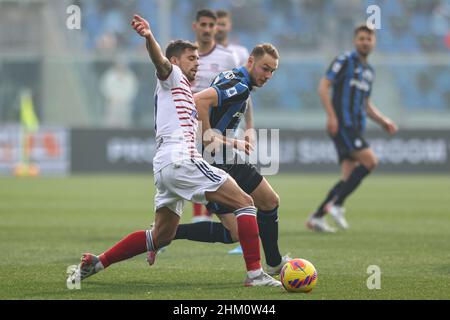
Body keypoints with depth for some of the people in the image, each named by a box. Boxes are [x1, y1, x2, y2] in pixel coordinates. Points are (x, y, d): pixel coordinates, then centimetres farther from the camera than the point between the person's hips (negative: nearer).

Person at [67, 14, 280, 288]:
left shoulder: (187, 94, 32)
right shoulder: (172, 77, 5)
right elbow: (160, 61, -18)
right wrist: (149, 38, -40)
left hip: (165, 167, 10)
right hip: (180, 160, -10)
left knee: (161, 236, 13)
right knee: (245, 202, -9)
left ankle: (94, 263, 11)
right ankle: (255, 273, -16)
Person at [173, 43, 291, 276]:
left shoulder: (230, 78, 15)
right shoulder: (240, 86, -17)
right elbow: (199, 100, -34)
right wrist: (209, 137, -27)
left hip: (226, 160, 11)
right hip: (213, 163, -11)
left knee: (270, 201, 15)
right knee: (234, 233, -11)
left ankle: (275, 264, 29)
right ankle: (165, 233, -2)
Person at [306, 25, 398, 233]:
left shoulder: (369, 71, 21)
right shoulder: (345, 61, -2)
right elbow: (323, 86, -9)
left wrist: (383, 121, 14)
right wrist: (331, 116, -19)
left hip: (356, 128, 8)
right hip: (342, 125, -8)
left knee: (350, 178, 0)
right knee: (370, 160, -20)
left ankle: (316, 218, 3)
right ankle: (336, 205, -14)